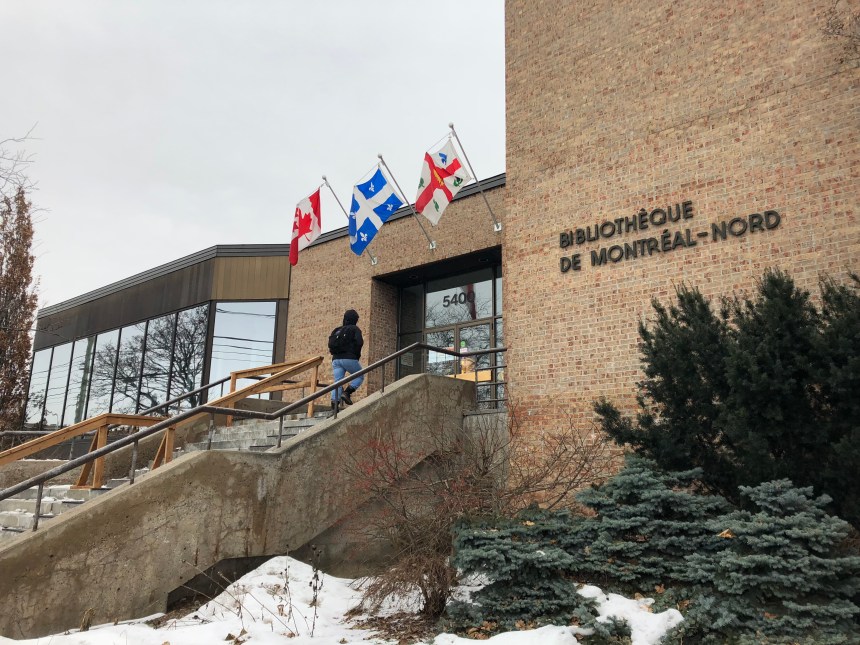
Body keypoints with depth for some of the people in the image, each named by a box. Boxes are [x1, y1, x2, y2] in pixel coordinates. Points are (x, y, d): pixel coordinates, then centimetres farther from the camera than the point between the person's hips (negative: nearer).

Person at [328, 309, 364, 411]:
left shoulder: (337, 330, 21)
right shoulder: (354, 329, 4)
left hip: (336, 359, 5)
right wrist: (356, 354, 2)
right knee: (360, 376, 12)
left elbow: (330, 344, 14)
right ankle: (347, 392, -7)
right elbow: (359, 342, -11)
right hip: (349, 358, -5)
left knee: (337, 381, 1)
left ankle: (334, 402, -16)